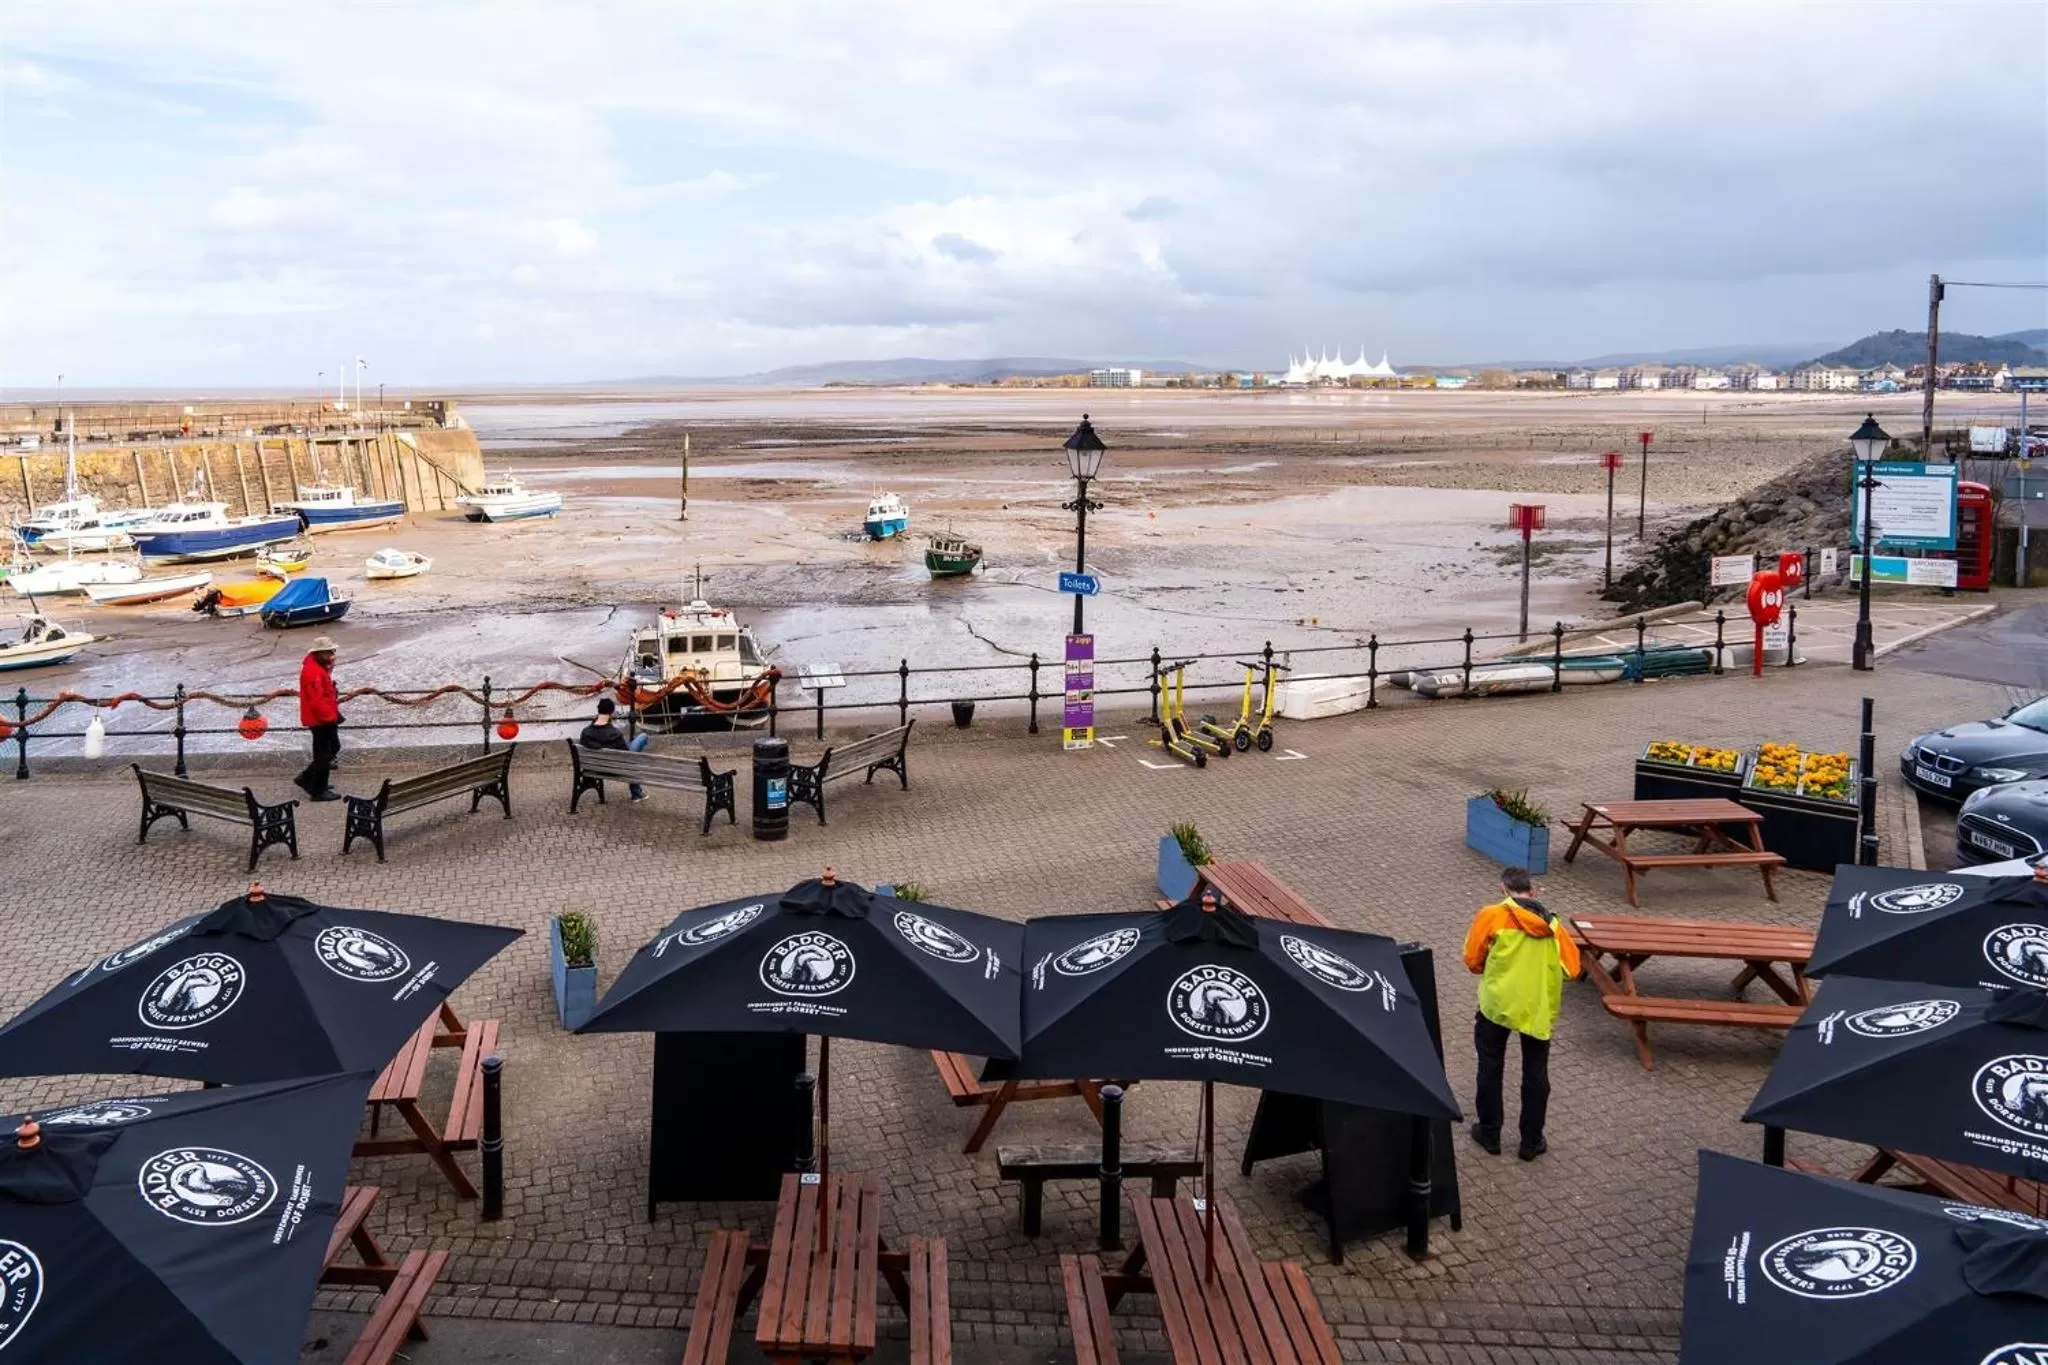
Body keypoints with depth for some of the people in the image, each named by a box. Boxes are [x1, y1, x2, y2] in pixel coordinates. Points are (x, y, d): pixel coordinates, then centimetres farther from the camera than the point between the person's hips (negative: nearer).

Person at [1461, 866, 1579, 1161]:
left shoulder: (1492, 915, -9)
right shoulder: (1552, 924, 1)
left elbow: (1472, 961, -5)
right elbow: (1571, 967, 2)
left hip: (1498, 1003, -2)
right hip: (1539, 1009, 2)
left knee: (1490, 1068, 15)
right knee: (1535, 1073, 14)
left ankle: (1490, 1133, 23)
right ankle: (1531, 1142, 20)